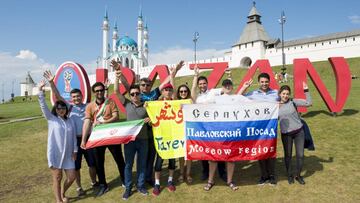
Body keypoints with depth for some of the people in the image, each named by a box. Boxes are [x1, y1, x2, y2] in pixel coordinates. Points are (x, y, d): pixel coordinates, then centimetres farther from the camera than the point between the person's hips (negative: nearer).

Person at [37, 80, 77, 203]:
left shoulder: (70, 121, 8)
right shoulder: (51, 119, -1)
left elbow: (73, 136, 9)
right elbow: (43, 106, -13)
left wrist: (75, 150, 4)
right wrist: (40, 91, -24)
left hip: (68, 154, 4)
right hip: (55, 154, -3)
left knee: (71, 177, 6)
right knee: (57, 178, 6)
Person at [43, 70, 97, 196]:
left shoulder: (88, 106, 2)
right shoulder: (69, 107, 0)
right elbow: (58, 96, -8)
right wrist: (51, 82, -18)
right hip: (75, 140, -1)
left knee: (92, 163, 13)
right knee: (76, 165, 9)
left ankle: (94, 182, 35)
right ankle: (79, 187, 26)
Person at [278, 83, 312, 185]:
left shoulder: (293, 102, -4)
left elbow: (308, 103, -11)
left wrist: (306, 91, -15)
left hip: (299, 132, 0)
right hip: (286, 134, 0)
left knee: (300, 154, 4)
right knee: (288, 155, 11)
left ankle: (298, 175, 27)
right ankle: (289, 175, 32)